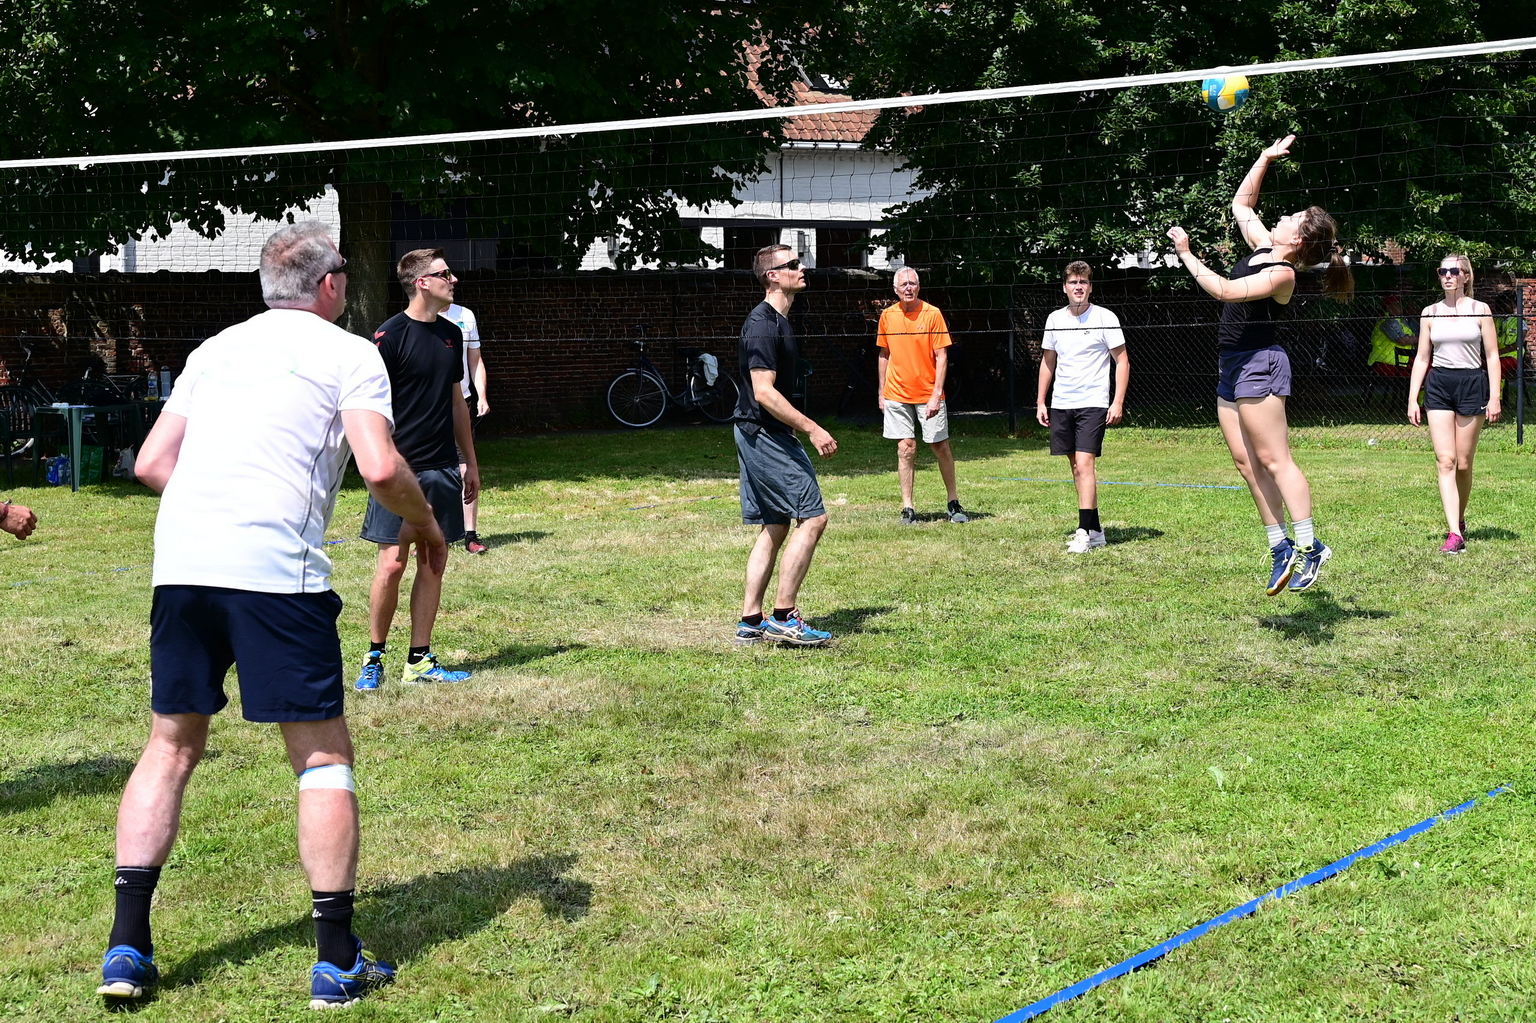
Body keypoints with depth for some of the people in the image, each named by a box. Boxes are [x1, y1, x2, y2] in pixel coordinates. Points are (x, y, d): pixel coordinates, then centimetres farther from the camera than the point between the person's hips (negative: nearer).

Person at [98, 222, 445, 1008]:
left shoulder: (216, 349, 22)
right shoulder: (350, 354, 6)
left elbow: (151, 462, 19)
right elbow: (381, 469, -7)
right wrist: (424, 523, 10)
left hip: (179, 560, 5)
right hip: (276, 568, -5)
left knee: (171, 746, 15)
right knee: (322, 756, 4)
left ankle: (126, 946, 11)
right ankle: (337, 960, 6)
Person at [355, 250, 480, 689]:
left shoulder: (451, 334, 12)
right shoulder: (391, 335, -8)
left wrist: (470, 461, 20)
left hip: (442, 469, 6)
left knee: (432, 566, 7)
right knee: (392, 564, -6)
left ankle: (419, 661, 14)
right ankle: (374, 657, 9)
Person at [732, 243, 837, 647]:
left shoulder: (775, 321, 17)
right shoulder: (764, 325, -16)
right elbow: (764, 392, -23)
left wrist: (805, 429, 24)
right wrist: (812, 428, -23)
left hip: (759, 436, 11)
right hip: (766, 436, -11)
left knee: (775, 528, 11)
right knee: (813, 517, -10)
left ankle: (751, 621, 12)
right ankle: (783, 617, -7)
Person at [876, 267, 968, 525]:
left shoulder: (932, 314, -6)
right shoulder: (887, 316, 3)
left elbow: (941, 356, -8)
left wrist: (936, 394, -14)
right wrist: (882, 392, 10)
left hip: (928, 395, -2)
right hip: (897, 396, 2)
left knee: (941, 446, 5)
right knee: (905, 449, 0)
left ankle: (953, 504, 16)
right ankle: (908, 508, 3)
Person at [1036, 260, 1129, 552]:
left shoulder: (1104, 318, -5)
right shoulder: (1055, 319, 9)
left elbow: (1122, 361, -3)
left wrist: (1118, 402, -11)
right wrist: (1040, 401, 14)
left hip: (1093, 403, -5)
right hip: (1060, 404, 5)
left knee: (1084, 463, -15)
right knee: (1076, 466, 7)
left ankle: (1084, 532, -16)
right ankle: (1095, 529, 15)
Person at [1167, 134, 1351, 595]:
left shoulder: (1282, 274, -15)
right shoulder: (1262, 247, 10)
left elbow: (1223, 290, -24)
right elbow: (1240, 203, 25)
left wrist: (1186, 255, -19)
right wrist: (1265, 158, 19)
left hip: (1258, 364, -10)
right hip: (1233, 367, 10)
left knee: (1273, 459, -11)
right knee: (1246, 462, 7)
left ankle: (1309, 546, -9)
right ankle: (1281, 548, 10)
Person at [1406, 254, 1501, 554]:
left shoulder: (1480, 310, 3)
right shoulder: (1430, 313, 9)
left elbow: (1492, 356, 2)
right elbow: (1422, 358, 11)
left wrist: (1494, 397, -6)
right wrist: (1412, 400, 5)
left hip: (1472, 384, -1)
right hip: (1438, 386, 1)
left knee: (1463, 463, 3)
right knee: (1445, 462, -10)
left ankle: (1459, 520, 26)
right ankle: (1455, 533, -15)